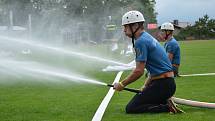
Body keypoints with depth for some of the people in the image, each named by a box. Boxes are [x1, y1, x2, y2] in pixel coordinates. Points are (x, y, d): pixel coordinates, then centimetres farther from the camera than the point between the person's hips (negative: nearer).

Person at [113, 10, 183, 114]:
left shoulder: (141, 41, -13)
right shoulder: (148, 38, 19)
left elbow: (139, 71, -18)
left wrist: (122, 84, -7)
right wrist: (145, 87, 18)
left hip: (162, 84, -10)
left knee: (130, 108, -9)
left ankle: (167, 107, -12)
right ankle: (165, 102, 5)